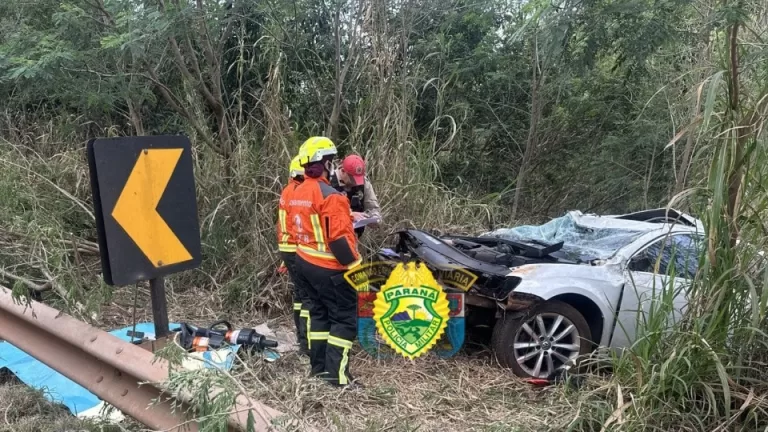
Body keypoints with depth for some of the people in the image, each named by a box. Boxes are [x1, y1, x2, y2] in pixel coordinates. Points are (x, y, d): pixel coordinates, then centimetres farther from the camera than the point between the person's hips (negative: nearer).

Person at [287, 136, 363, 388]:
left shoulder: (297, 194, 8)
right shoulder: (330, 196, -21)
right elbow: (339, 237, -24)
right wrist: (354, 264, -17)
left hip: (305, 262, 9)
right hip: (330, 268, -9)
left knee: (319, 312, 17)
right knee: (344, 318, -1)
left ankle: (319, 366, 24)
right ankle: (337, 374, -1)